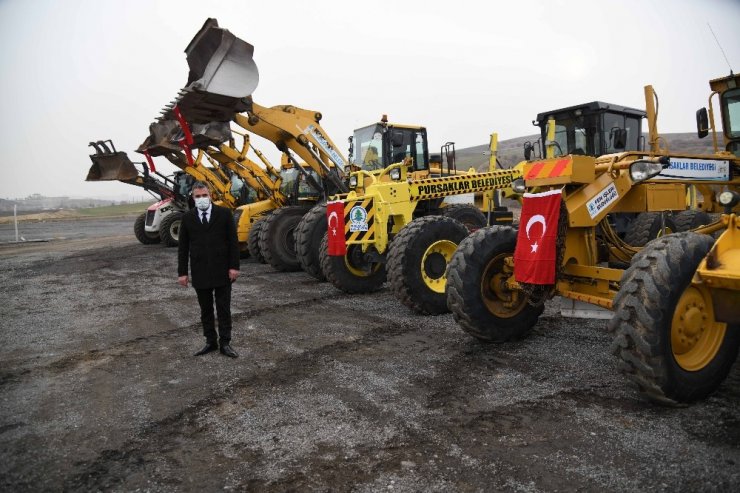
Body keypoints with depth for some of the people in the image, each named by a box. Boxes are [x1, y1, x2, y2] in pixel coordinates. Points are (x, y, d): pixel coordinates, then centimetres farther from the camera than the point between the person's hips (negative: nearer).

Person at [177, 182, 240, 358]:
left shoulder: (224, 213, -2)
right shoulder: (188, 217, 4)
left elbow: (233, 242, -2)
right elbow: (182, 247, 5)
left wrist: (234, 266, -8)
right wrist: (182, 272, 0)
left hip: (222, 271, -2)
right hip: (200, 273, 2)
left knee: (224, 309, 5)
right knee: (206, 310, 12)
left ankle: (225, 343, 15)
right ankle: (210, 342, 24)